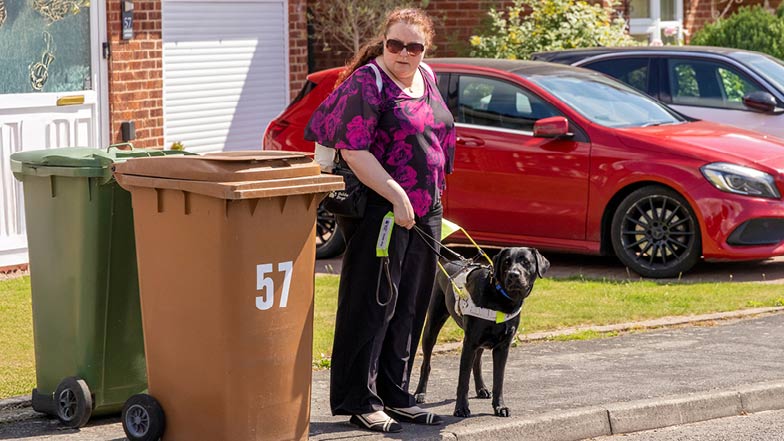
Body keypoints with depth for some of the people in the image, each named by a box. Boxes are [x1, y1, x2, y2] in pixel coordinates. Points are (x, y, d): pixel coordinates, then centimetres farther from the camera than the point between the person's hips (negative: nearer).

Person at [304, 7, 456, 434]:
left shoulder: (426, 77, 12)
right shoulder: (366, 83, -12)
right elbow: (353, 151, -19)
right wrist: (396, 196, -20)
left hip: (425, 212, 8)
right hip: (380, 211, -8)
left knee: (409, 308, 12)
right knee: (371, 305, -3)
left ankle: (395, 395, 21)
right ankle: (358, 399, 4)